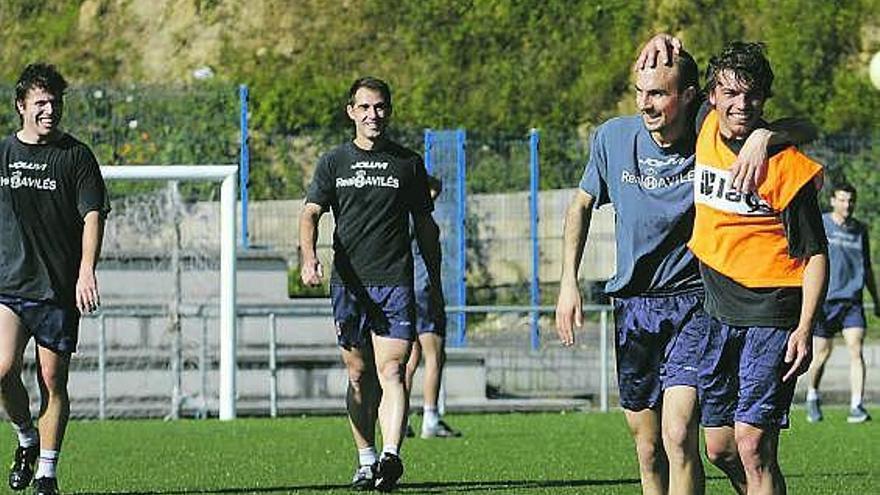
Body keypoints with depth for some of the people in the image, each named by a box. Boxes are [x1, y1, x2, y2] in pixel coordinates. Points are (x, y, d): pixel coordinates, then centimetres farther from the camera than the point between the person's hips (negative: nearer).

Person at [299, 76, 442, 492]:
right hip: (349, 283, 1)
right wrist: (309, 257, -21)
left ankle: (391, 456, -27)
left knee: (391, 372, -14)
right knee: (359, 376, 8)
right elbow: (311, 213, -1)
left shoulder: (408, 163, 9)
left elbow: (425, 225, 15)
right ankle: (365, 459, 19)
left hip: (396, 283, -1)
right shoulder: (334, 163, 8)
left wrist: (435, 283, 14)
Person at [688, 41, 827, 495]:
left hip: (770, 317, -6)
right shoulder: (707, 130, 4)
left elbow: (816, 254, -9)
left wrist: (804, 329, -19)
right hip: (718, 316, 6)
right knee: (719, 446, 9)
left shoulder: (786, 165, -12)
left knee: (753, 447, -13)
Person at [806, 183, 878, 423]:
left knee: (856, 350, -12)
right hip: (825, 299, -2)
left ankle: (857, 406, -15)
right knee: (822, 353, 5)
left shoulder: (860, 230, 13)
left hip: (853, 300, 2)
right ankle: (812, 398, 29)